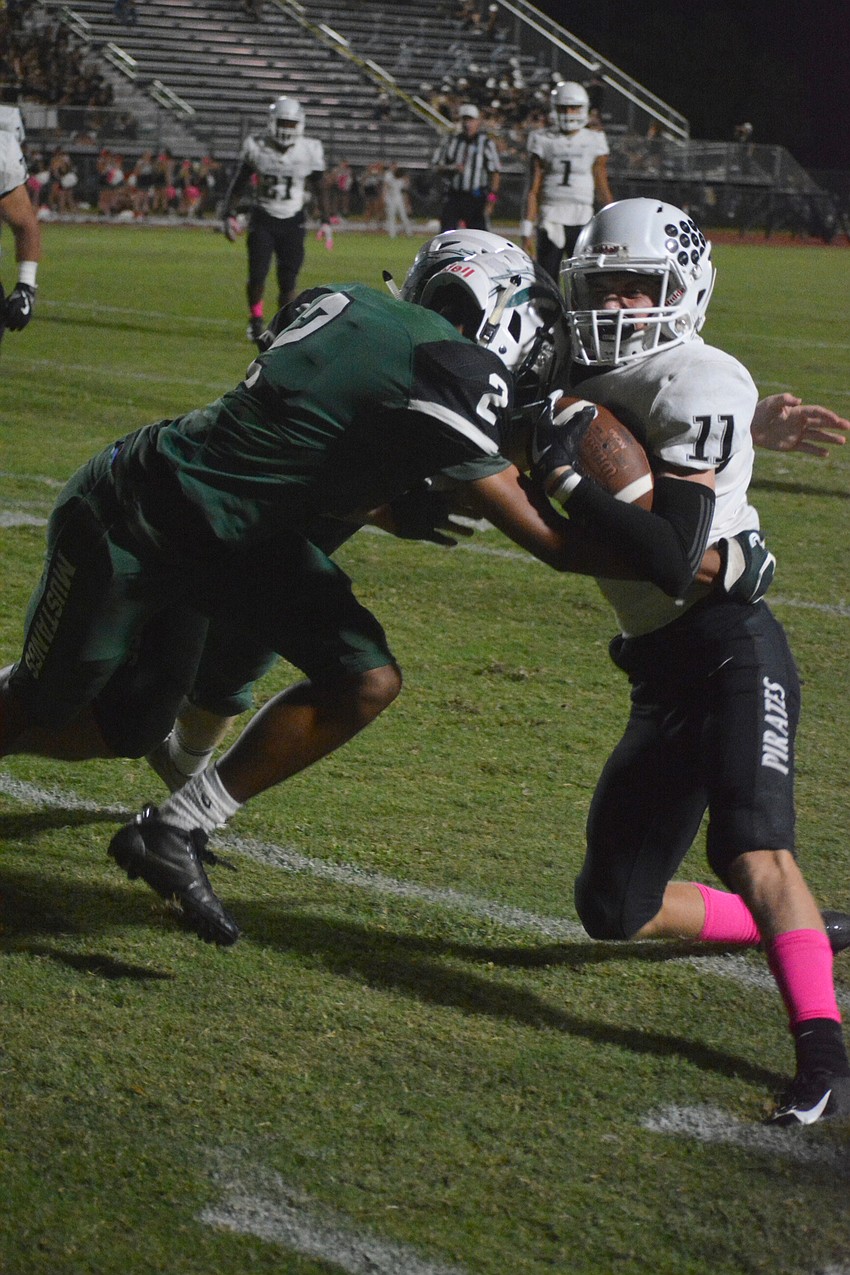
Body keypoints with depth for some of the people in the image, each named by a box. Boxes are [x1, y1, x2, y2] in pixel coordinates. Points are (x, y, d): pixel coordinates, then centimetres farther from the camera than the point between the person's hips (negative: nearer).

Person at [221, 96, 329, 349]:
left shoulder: (309, 151, -3)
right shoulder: (257, 148, -4)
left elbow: (318, 188, 8)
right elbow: (239, 185, 4)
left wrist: (324, 220, 4)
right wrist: (229, 215, -4)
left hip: (293, 223, 0)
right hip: (263, 220, 0)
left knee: (288, 279, -4)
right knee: (257, 274, -10)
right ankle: (256, 319, 12)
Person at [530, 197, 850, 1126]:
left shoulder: (695, 386, -13)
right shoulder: (586, 380, 11)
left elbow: (673, 559, -22)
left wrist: (565, 481, -20)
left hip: (729, 647, -9)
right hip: (661, 673, 9)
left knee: (751, 848, -29)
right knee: (613, 908, 10)